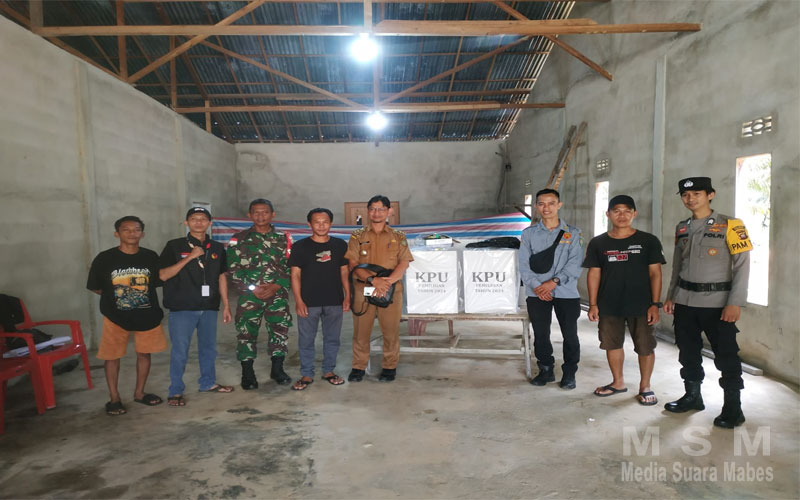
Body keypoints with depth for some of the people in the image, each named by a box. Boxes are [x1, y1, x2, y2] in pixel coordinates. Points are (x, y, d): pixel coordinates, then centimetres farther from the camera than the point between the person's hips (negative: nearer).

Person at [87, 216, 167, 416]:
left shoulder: (151, 257, -2)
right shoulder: (105, 258, -7)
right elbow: (95, 287, 2)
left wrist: (139, 295, 2)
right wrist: (116, 296, 0)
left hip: (147, 315, 2)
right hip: (116, 316, -2)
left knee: (144, 353, 10)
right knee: (112, 356, 4)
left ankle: (139, 393, 28)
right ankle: (114, 399, 20)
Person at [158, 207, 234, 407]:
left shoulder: (217, 248, 10)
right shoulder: (175, 246, -1)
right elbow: (163, 275, -8)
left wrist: (226, 306, 11)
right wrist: (189, 257, -17)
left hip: (209, 307, 4)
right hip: (182, 307, -4)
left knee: (208, 347, 14)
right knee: (180, 350, -1)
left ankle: (208, 382, 30)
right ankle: (175, 391, 12)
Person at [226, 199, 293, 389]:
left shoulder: (283, 239, 8)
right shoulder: (239, 239, 4)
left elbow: (290, 267, 5)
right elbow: (233, 269, 0)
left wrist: (276, 286, -8)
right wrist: (252, 288, -9)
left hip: (277, 294, 1)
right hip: (249, 295, -1)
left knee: (280, 330, 2)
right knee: (246, 332, 2)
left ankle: (277, 369, 20)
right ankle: (247, 373, 18)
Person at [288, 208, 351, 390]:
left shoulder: (340, 245, 6)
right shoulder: (300, 247, -1)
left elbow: (344, 272, 9)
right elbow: (295, 275, -2)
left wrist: (347, 297, 3)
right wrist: (298, 301, -9)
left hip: (334, 302, 2)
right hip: (308, 302, -2)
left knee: (332, 338, 11)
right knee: (306, 340, 5)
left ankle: (328, 371, 27)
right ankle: (306, 375, 19)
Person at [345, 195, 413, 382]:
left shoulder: (398, 237, 9)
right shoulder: (357, 236, 8)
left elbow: (404, 263, -1)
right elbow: (353, 264, -1)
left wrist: (387, 282, -16)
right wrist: (373, 279, -16)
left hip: (391, 290, 0)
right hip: (363, 289, 0)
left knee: (390, 330, 4)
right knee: (360, 330, 5)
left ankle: (390, 367, 19)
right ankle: (358, 367, 18)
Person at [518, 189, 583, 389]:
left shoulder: (572, 233, 3)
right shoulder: (529, 234, 8)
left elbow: (574, 264, -7)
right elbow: (524, 265, 2)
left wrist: (554, 281, -18)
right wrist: (537, 287, -11)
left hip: (566, 292, -1)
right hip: (537, 294, 1)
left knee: (570, 335, 4)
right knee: (540, 334, 7)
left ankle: (569, 373, 21)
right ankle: (546, 370, 24)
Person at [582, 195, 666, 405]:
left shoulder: (648, 241, -1)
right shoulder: (598, 243, 3)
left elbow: (655, 273, -1)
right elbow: (594, 274, 5)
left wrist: (655, 304, -7)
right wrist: (593, 304, 1)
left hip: (641, 305, -2)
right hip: (609, 306, 2)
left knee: (645, 347, 4)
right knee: (612, 344, 13)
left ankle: (645, 386, 23)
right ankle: (618, 382, 31)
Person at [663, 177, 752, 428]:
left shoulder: (729, 225, -7)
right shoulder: (682, 228, 10)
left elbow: (742, 265, -10)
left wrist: (735, 303, -15)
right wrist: (671, 296, 14)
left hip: (717, 302, -5)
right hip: (685, 301, 5)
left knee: (726, 356, 2)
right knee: (688, 352, 12)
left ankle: (733, 407, 15)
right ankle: (692, 396, 28)